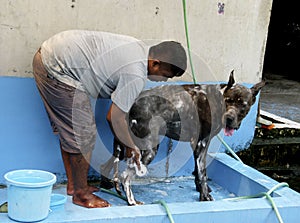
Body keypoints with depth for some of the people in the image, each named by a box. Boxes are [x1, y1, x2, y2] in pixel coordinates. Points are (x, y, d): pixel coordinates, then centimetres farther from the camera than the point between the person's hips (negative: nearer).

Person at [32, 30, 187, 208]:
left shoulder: (140, 47, 9)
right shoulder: (136, 76, -21)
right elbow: (114, 118, -14)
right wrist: (132, 147, 1)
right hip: (58, 71, -11)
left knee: (67, 130, 19)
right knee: (83, 135, -3)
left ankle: (73, 185, 33)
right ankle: (81, 194, 11)